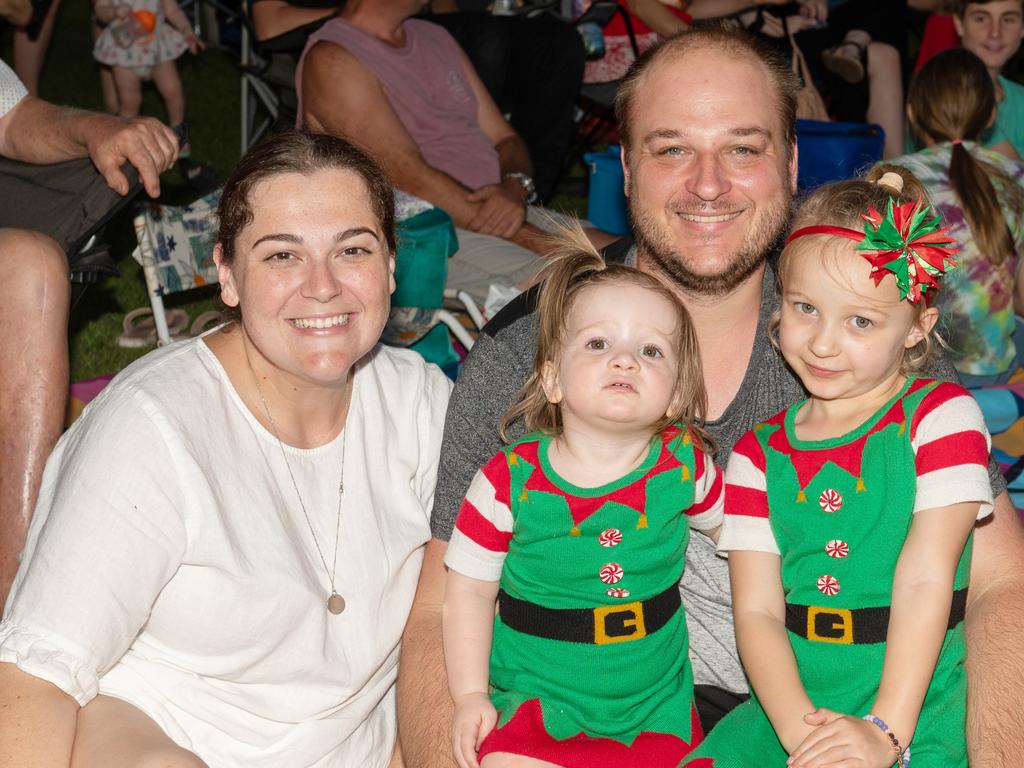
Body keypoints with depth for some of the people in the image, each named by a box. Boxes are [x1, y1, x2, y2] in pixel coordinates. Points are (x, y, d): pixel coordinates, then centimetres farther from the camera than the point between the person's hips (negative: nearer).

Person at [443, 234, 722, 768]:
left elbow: (729, 524, 15)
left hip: (656, 704, 2)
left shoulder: (685, 465, -7)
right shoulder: (510, 479, -12)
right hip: (535, 698, -2)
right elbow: (469, 587, -4)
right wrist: (470, 694, -7)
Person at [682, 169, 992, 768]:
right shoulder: (759, 454, 7)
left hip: (913, 719, -3)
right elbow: (757, 611, -1)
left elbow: (923, 582, -10)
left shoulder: (942, 416, -2)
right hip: (789, 709, 3)